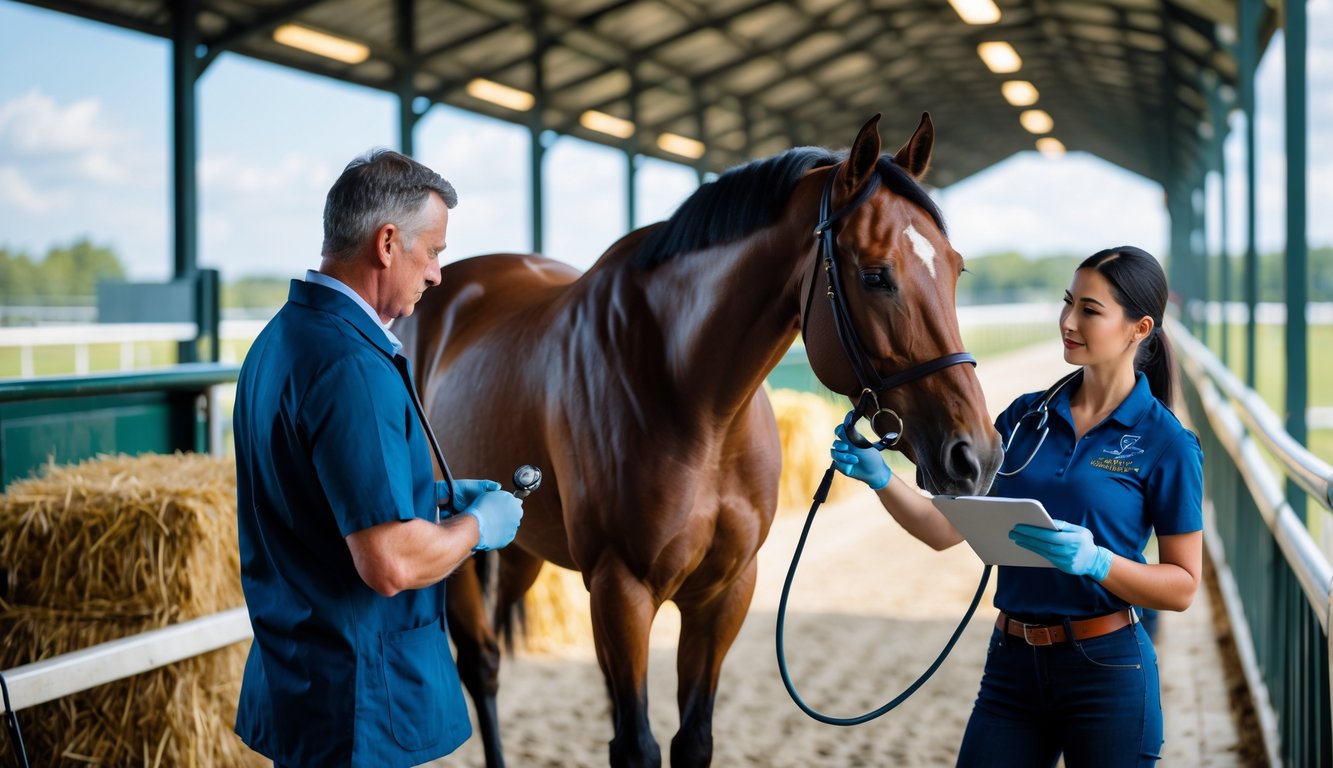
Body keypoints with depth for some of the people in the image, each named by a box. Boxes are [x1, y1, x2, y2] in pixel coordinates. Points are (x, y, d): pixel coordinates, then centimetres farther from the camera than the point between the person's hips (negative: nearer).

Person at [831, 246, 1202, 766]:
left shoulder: (1166, 443, -6)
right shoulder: (1026, 416, 6)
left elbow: (1182, 586, -6)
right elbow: (946, 528, 4)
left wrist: (1095, 561, -22)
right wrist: (879, 476, -12)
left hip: (1106, 671, -4)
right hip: (1012, 665, 4)